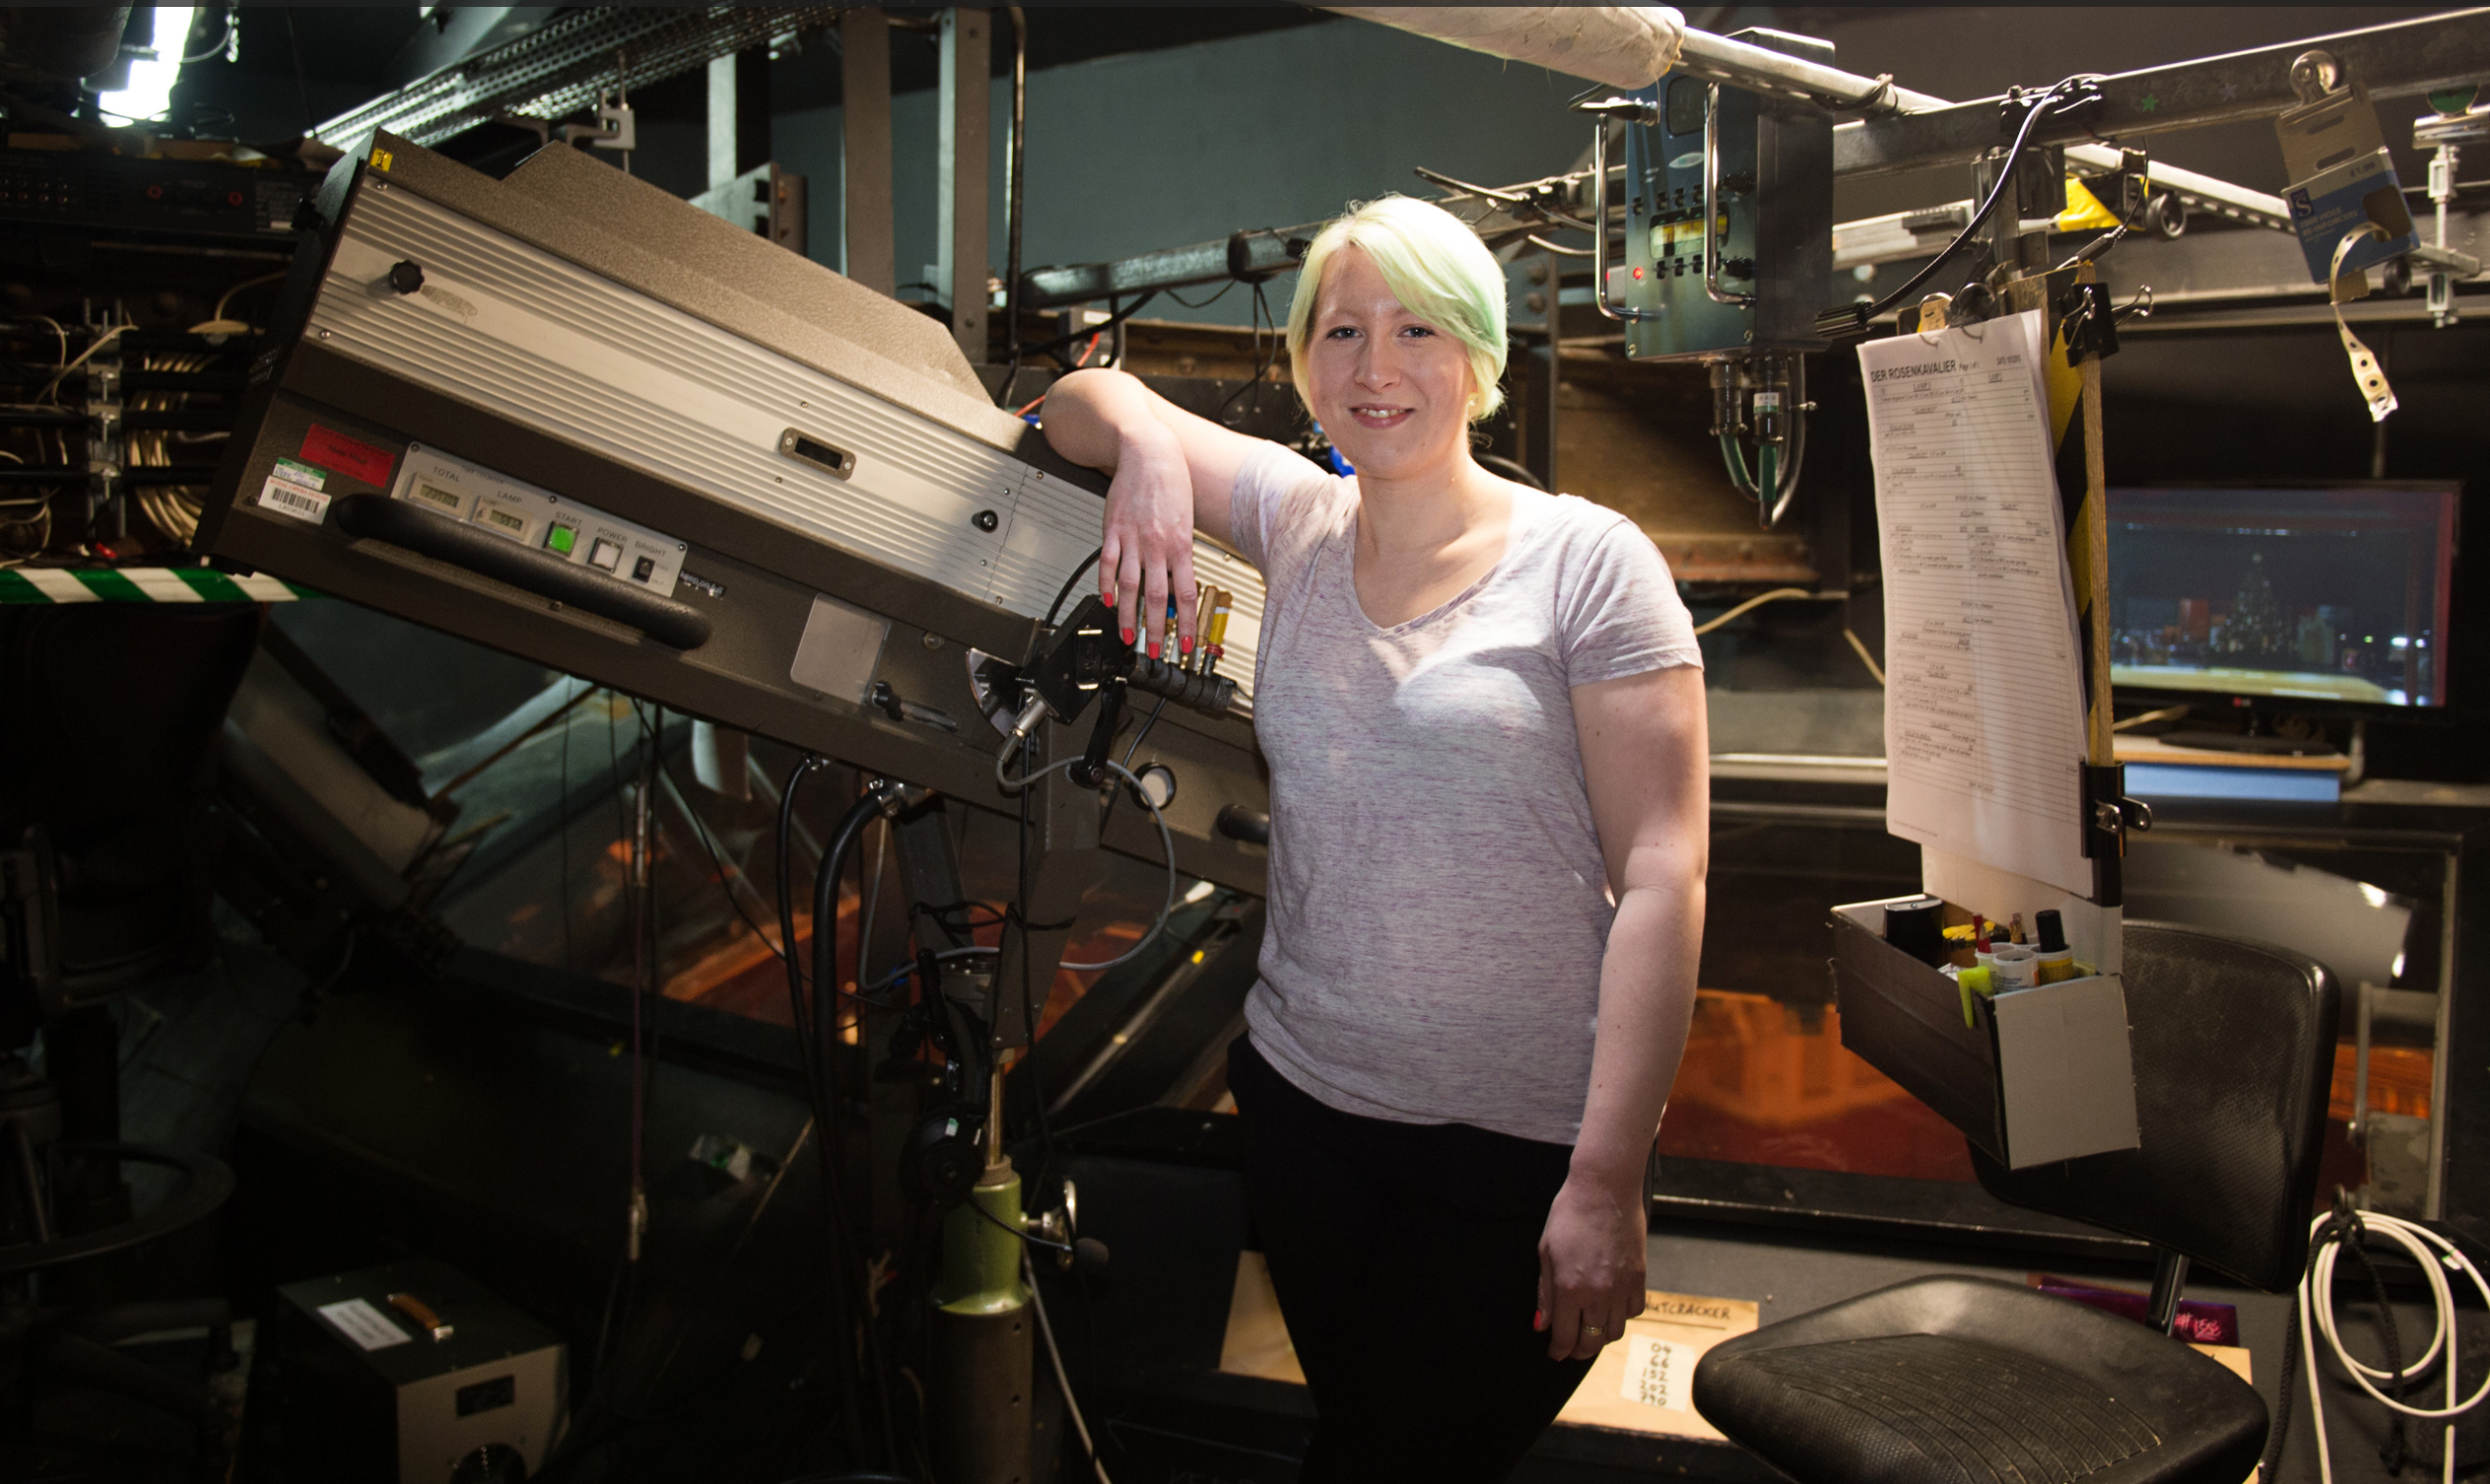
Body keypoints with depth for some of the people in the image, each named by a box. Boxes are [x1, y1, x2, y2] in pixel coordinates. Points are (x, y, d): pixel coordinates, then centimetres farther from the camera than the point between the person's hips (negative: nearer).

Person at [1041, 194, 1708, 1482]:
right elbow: (1084, 402, 13)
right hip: (1301, 1091, 4)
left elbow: (1660, 871, -12)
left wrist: (1606, 1179, -17)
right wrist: (1145, 442, -12)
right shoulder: (1296, 521, 6)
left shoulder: (1587, 562, -7)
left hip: (1521, 1137, -4)